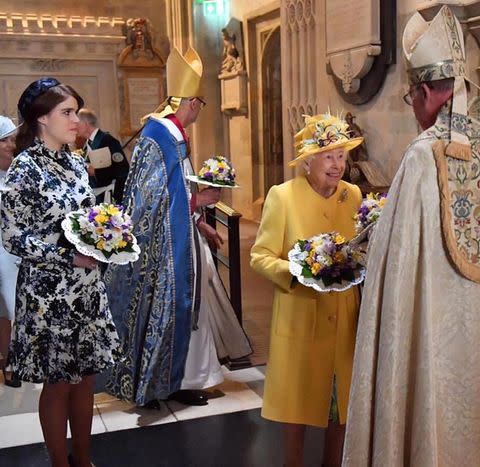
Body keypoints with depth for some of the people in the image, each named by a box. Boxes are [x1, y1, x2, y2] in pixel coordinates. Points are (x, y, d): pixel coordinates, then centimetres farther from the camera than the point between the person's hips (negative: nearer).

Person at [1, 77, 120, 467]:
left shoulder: (75, 163, 7)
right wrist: (69, 257, -20)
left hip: (87, 288, 6)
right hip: (49, 292, -6)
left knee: (85, 377, 14)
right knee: (59, 384, 7)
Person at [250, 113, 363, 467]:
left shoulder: (353, 194, 3)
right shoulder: (282, 196, -10)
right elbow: (261, 256, -9)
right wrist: (297, 271, -24)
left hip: (345, 316, 4)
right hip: (300, 316, -3)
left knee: (343, 394, 13)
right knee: (298, 394, 10)